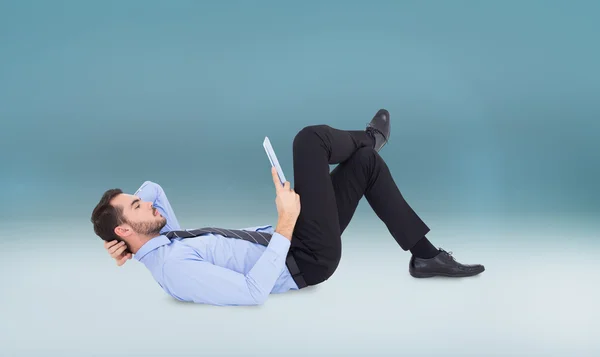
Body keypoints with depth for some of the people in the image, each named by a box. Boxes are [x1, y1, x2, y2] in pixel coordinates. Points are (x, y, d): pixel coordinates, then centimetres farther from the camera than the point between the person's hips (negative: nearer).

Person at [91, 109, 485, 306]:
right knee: (312, 138, -10)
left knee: (367, 162, 10)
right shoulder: (174, 269, -26)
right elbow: (253, 292, -33)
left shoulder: (166, 240, 5)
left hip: (289, 248, 10)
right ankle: (370, 135, 28)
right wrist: (286, 225, -32)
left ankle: (425, 254, 16)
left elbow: (153, 187, 22)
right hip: (305, 262, -10)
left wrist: (125, 241, 3)